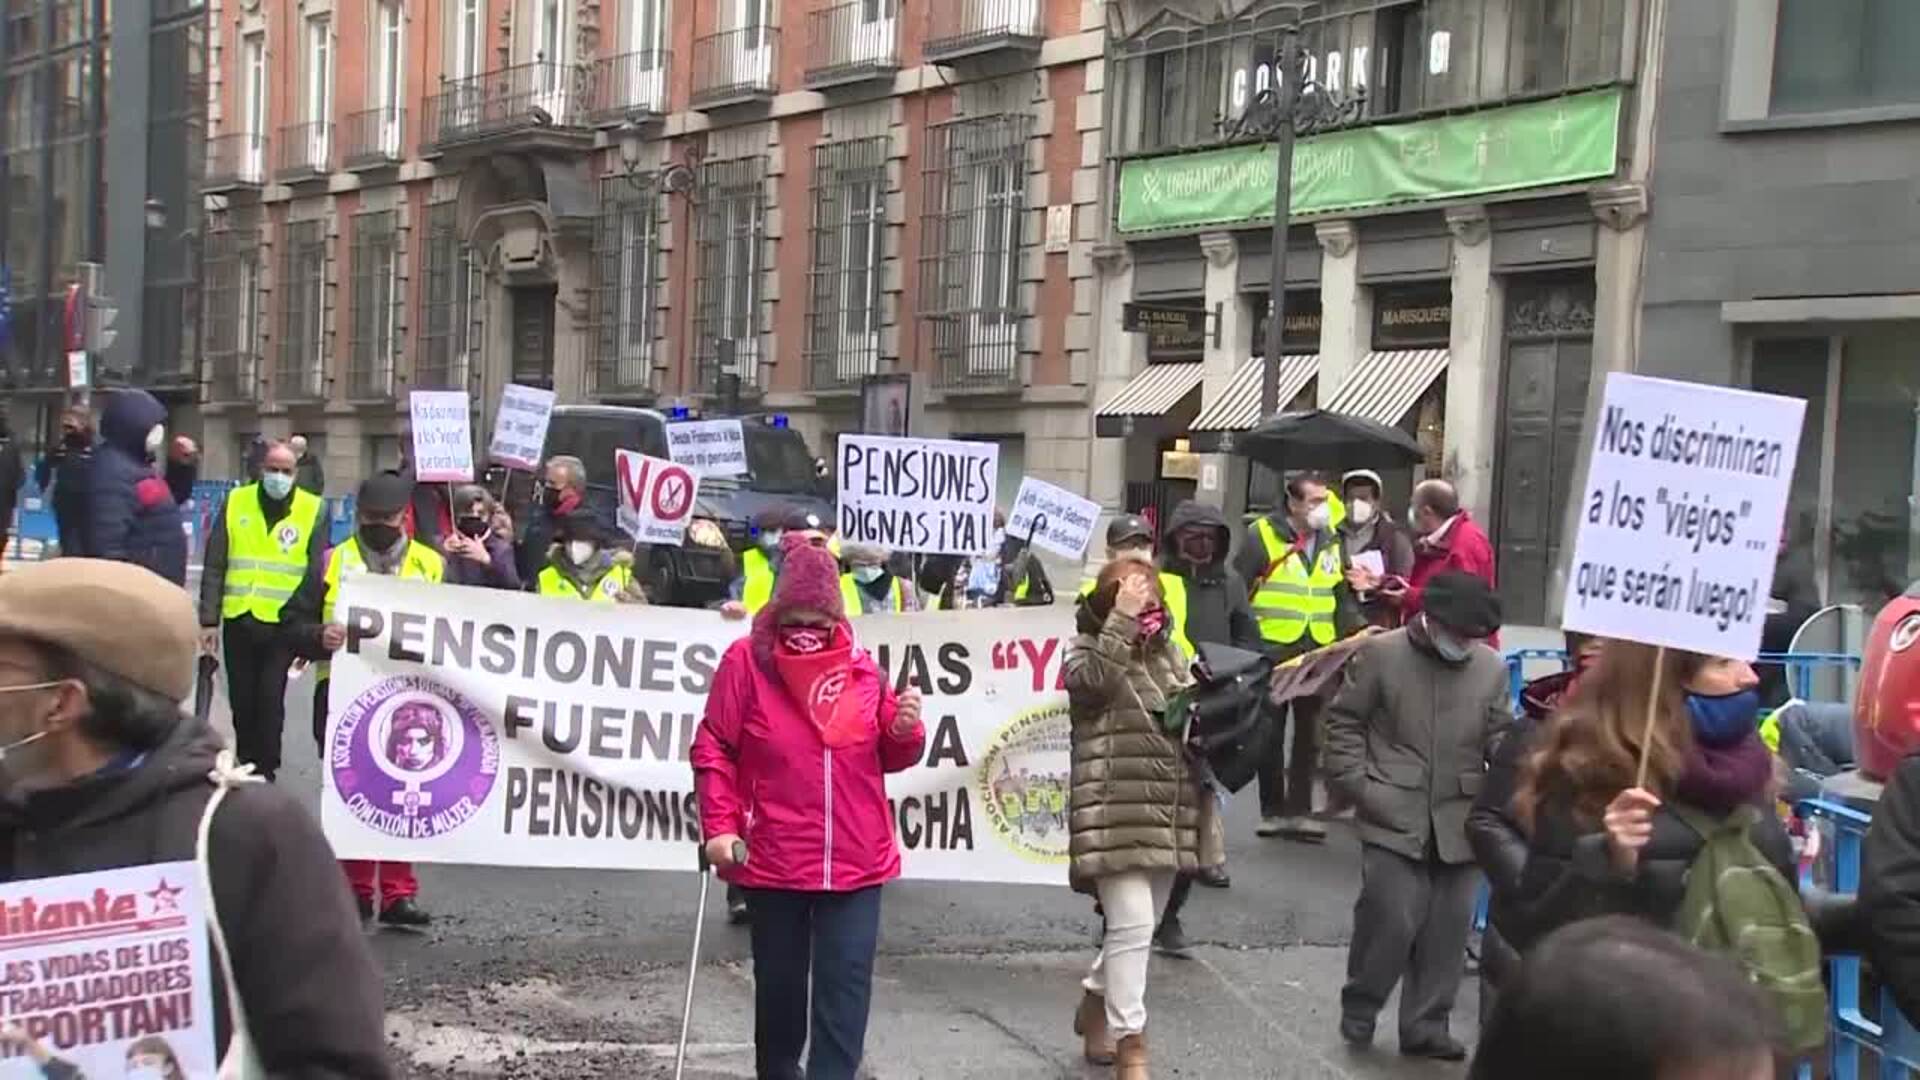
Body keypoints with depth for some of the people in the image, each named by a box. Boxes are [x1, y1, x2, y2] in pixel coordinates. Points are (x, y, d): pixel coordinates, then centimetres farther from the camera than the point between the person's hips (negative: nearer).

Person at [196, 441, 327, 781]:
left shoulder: (313, 510, -1)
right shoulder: (235, 503, 4)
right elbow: (214, 567, 5)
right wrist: (208, 619, 0)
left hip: (283, 624, -2)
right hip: (238, 620, 3)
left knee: (270, 698, -6)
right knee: (241, 698, 11)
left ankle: (265, 769, 5)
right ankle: (246, 764, 26)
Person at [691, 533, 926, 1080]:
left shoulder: (861, 667, 2)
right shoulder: (747, 660, -6)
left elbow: (889, 758, 11)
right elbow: (714, 749, -3)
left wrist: (905, 732, -11)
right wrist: (720, 826, -11)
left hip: (856, 861, 1)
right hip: (773, 861, -1)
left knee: (846, 984, -3)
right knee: (780, 982, 14)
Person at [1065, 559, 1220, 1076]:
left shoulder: (1168, 651, 15)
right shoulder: (1086, 649, -2)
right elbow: (1092, 681, -26)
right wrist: (1122, 620, -25)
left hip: (1166, 812, 7)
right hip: (1116, 813, -7)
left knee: (1137, 925, 15)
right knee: (1133, 925, -14)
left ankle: (1095, 1004, 38)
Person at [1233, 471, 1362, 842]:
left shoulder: (1332, 542, 11)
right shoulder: (1264, 537, -5)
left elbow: (1344, 598, 17)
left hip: (1317, 652, 4)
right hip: (1272, 651, -4)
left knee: (1309, 732, 5)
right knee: (1271, 732, 5)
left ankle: (1299, 810, 10)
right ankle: (1273, 810, 13)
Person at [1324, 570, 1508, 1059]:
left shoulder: (1492, 667, 5)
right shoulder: (1380, 654, -2)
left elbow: (1499, 737, 9)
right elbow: (1345, 720, 3)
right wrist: (1355, 782, -5)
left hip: (1459, 821, 3)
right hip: (1394, 818, -3)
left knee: (1447, 928, 6)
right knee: (1392, 919, -7)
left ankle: (1425, 1026, 19)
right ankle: (1359, 1007, 16)